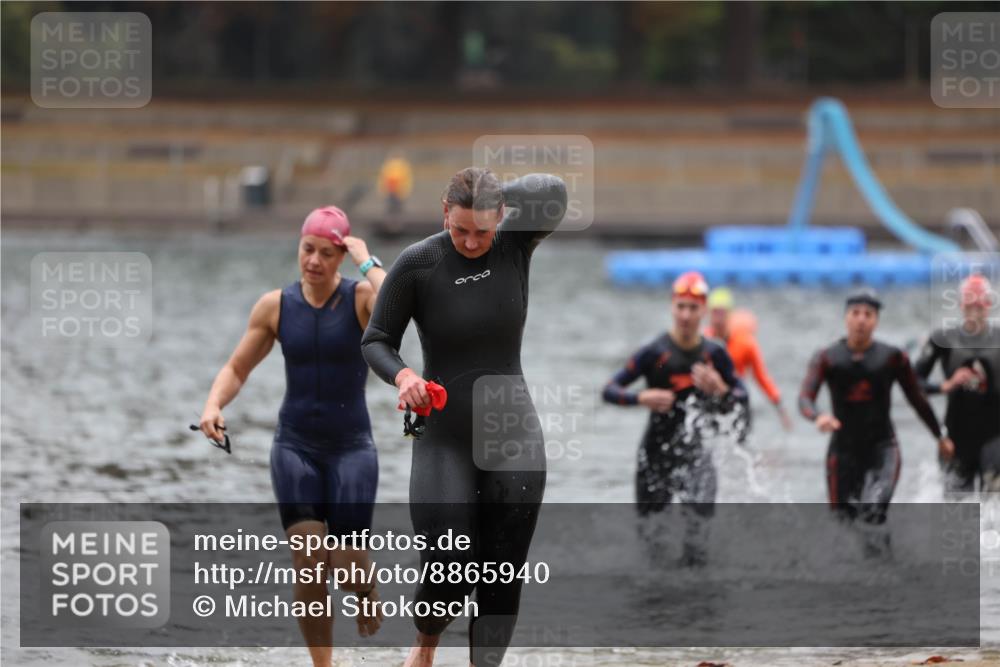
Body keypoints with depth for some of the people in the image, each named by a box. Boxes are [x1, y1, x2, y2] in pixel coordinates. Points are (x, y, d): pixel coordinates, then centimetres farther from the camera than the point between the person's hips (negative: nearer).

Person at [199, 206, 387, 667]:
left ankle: (365, 589, 30)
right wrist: (213, 405, -9)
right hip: (295, 445, 2)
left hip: (351, 447, -2)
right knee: (308, 562, -12)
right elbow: (237, 369, 10)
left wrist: (368, 263, -20)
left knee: (346, 564, -9)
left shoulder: (360, 298, -6)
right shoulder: (276, 306, 3)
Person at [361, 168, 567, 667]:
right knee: (447, 572, -9)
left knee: (502, 578, 3)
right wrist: (401, 375, -23)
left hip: (513, 437, 2)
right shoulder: (417, 264, -9)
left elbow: (553, 192, -21)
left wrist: (493, 195, -8)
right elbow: (376, 341, -3)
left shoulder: (515, 244, -4)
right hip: (444, 439, -2)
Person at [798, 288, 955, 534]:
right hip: (844, 448, 2)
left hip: (881, 448, -2)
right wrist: (818, 417, -40)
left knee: (873, 512, -25)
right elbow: (805, 398, -16)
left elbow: (916, 398, 7)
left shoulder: (893, 358, -5)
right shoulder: (827, 358, -4)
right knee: (843, 520, 9)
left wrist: (940, 436, 17)